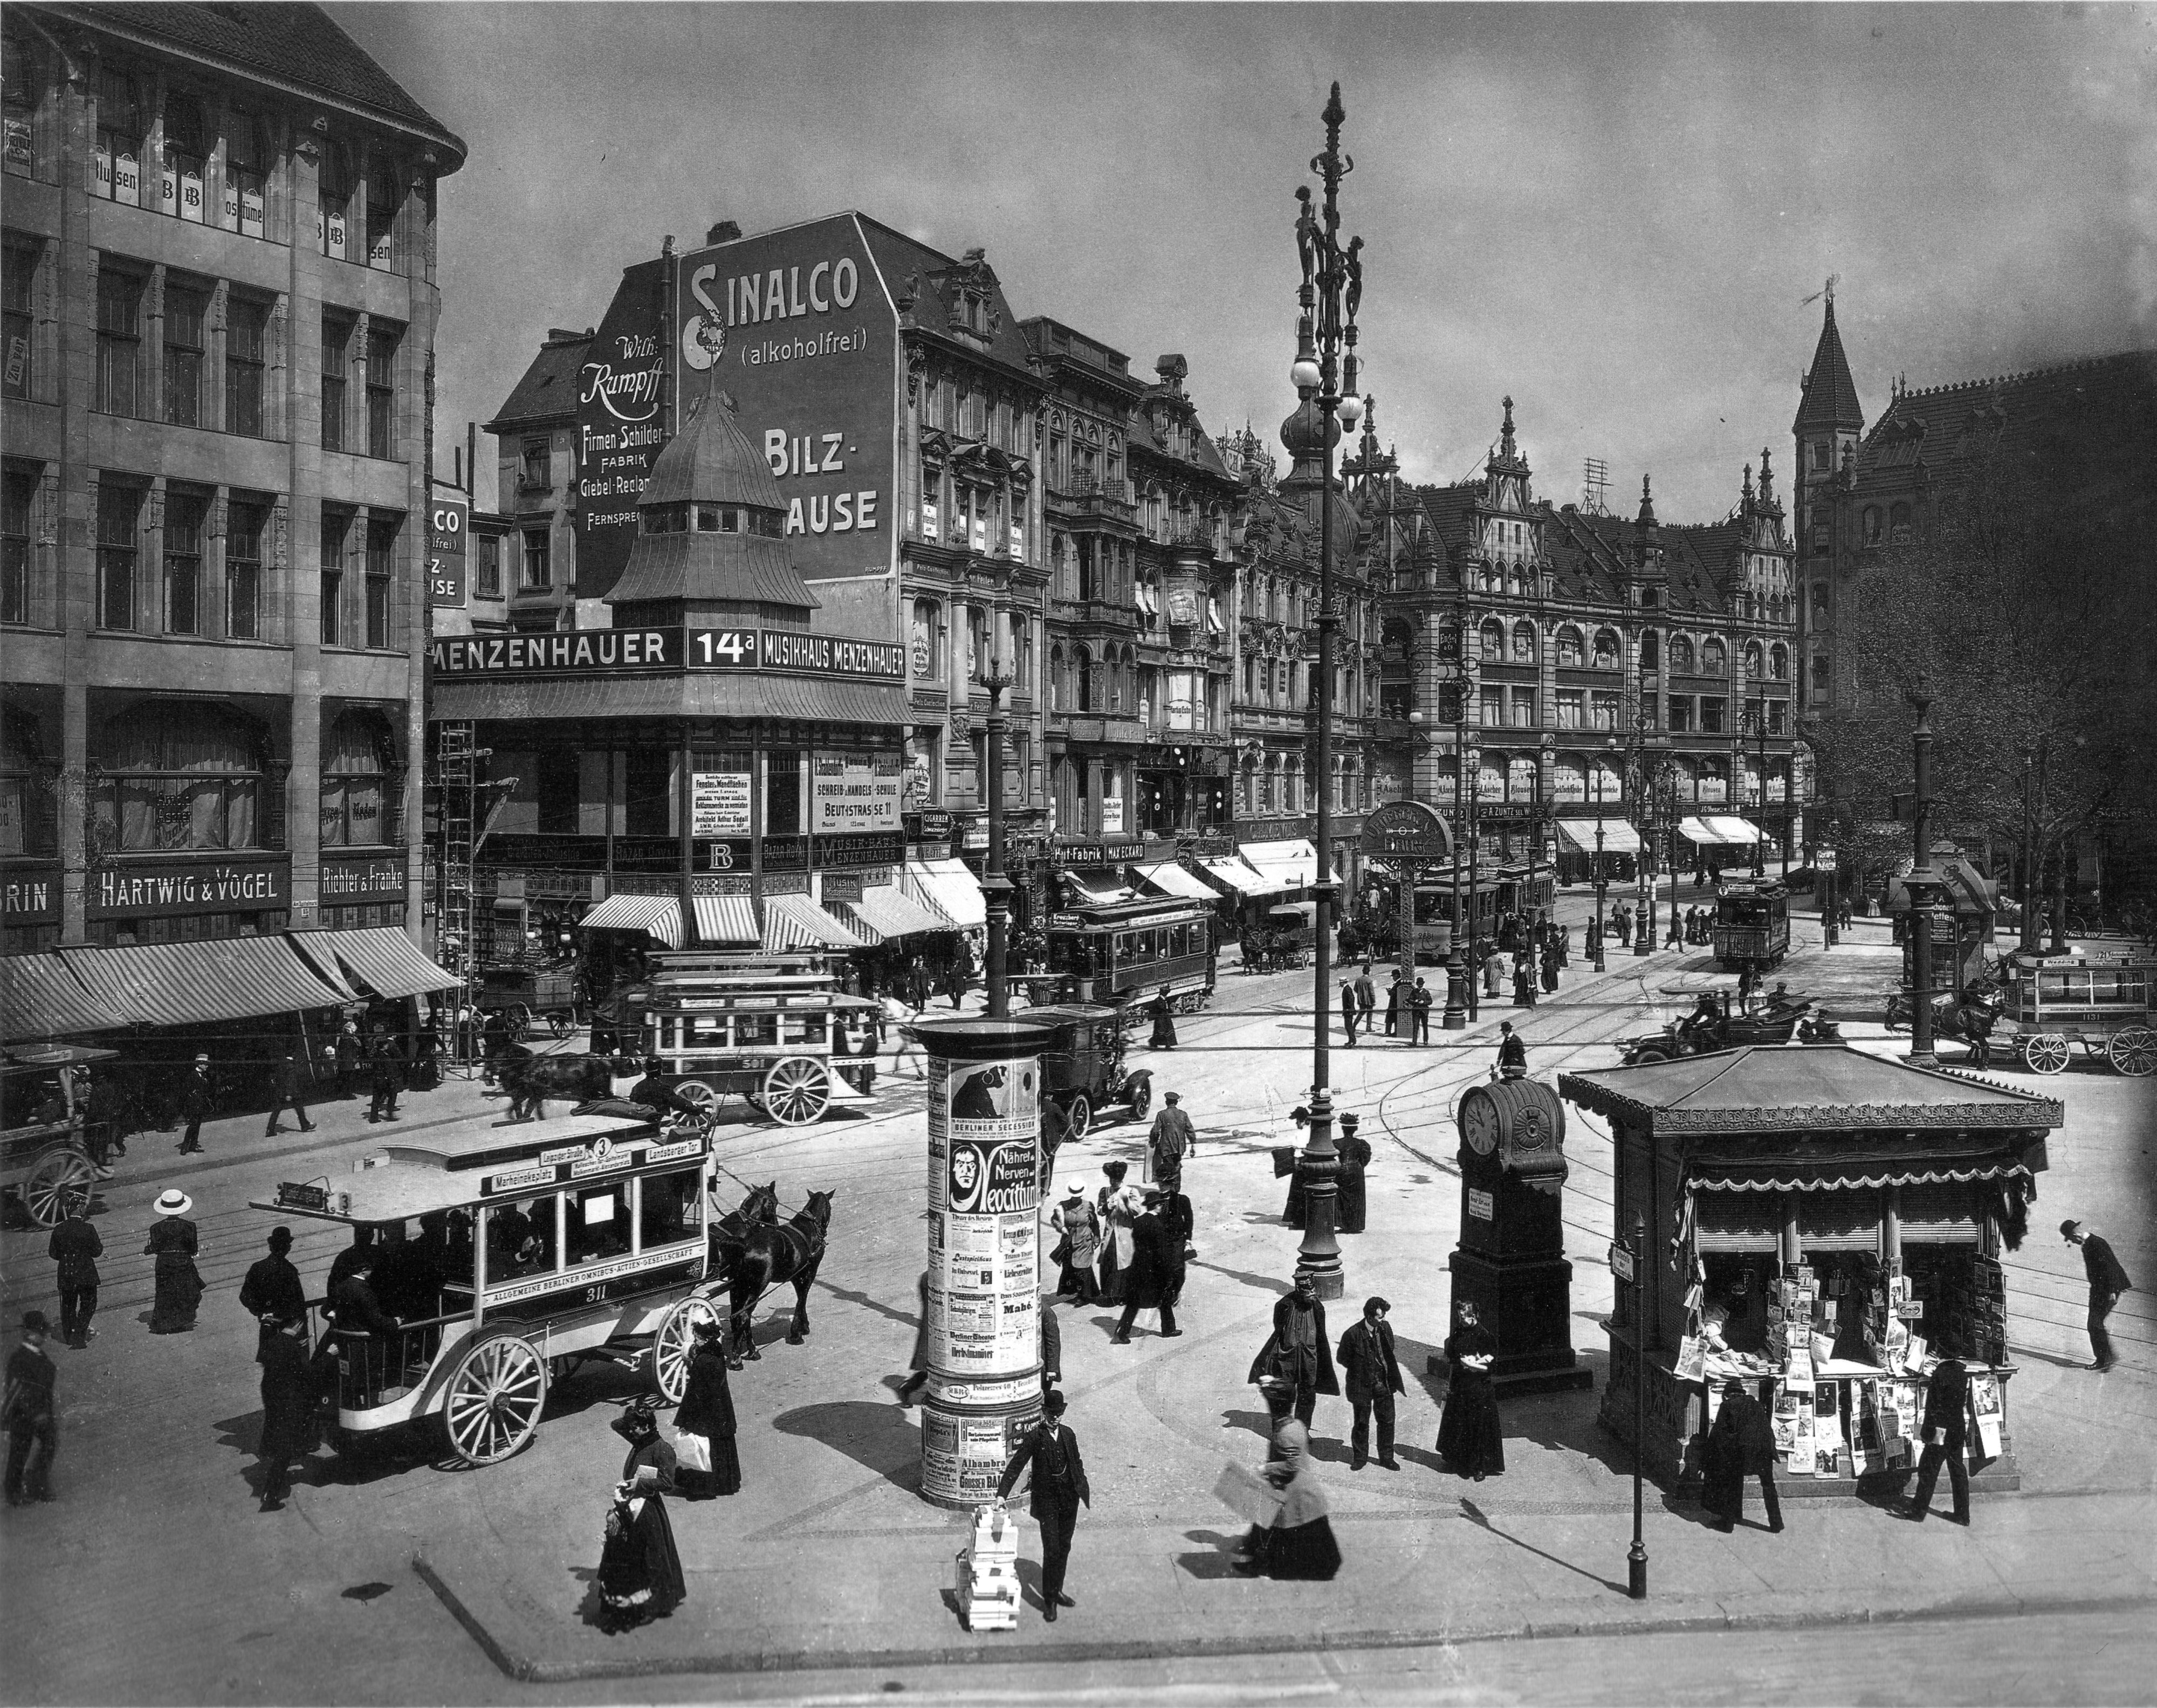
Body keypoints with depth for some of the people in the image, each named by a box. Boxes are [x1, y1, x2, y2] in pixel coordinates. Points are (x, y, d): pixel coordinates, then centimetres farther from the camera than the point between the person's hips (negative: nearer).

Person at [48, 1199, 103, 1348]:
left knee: (68, 1305, 18)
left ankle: (69, 1336, 28)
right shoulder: (88, 1229, -17)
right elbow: (97, 1252, -12)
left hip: (65, 1275, 4)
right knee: (88, 1305, 8)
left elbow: (52, 1253, 3)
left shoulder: (59, 1230, -4)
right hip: (86, 1275, -4)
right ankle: (79, 1336, 0)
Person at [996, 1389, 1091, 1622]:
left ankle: (1057, 1592, 30)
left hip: (1069, 1498, 5)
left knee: (1064, 1548, 14)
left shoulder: (1068, 1434, 4)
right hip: (1047, 1500, -5)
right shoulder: (1034, 1437, -11)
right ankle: (1049, 1601, 5)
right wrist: (1002, 1494, -19)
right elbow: (1016, 1466, -13)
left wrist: (1083, 1487, 12)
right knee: (1051, 1550, -6)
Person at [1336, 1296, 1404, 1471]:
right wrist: (1361, 1370, -4)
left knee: (1387, 1420, 7)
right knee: (1361, 1423, 7)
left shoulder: (1385, 1328, -1)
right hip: (1362, 1385, -4)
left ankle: (1386, 1457, 22)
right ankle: (1360, 1458, 24)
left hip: (1383, 1383, 4)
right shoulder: (1353, 1334, -16)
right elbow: (1343, 1359, -5)